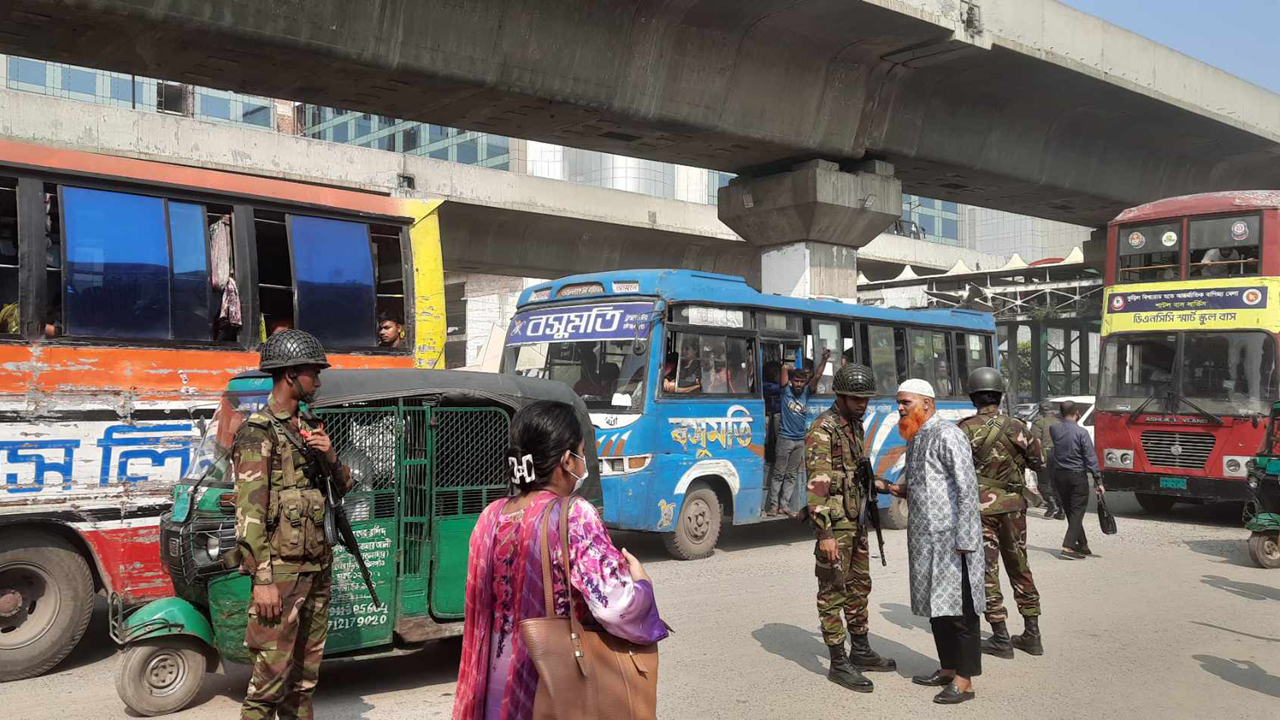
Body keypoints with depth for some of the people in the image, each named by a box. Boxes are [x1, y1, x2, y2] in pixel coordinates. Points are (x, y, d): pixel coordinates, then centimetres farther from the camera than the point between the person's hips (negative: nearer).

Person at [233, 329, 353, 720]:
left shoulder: (308, 429, 13)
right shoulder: (259, 432, -10)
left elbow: (342, 487, 19)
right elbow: (249, 510, -16)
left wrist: (331, 457, -3)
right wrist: (262, 580, -20)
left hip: (317, 567, 8)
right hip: (283, 569, -8)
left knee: (305, 671, 16)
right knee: (272, 674, -5)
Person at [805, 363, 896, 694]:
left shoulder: (856, 425, 11)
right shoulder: (822, 430, -17)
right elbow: (816, 484, -23)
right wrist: (825, 533, -27)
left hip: (856, 520, 9)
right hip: (835, 522, -9)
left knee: (859, 586, 17)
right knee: (833, 592, -1)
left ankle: (861, 652, 30)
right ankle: (838, 663, 5)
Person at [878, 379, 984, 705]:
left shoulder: (947, 436, -13)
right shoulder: (915, 440, 15)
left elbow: (967, 489, -17)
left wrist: (963, 540, -20)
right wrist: (891, 488, 5)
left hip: (951, 539, -9)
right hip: (925, 538, 9)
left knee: (958, 608, -3)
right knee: (935, 606, 15)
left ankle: (964, 681, 3)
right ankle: (948, 669, 26)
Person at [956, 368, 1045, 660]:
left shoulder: (964, 430, -9)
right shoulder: (1015, 427, -2)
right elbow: (1038, 462, 8)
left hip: (979, 507, -3)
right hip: (1013, 506, 3)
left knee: (987, 571, 3)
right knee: (1020, 568, 15)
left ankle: (1001, 639, 4)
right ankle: (1032, 635, 19)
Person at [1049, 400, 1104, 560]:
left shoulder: (1054, 430, -1)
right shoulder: (1081, 432, -13)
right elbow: (1091, 458, -13)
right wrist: (1098, 481, -11)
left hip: (1060, 475, 5)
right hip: (1077, 476, -5)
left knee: (1071, 512, 15)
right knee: (1077, 512, -2)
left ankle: (1083, 546, 24)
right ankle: (1068, 547, -12)